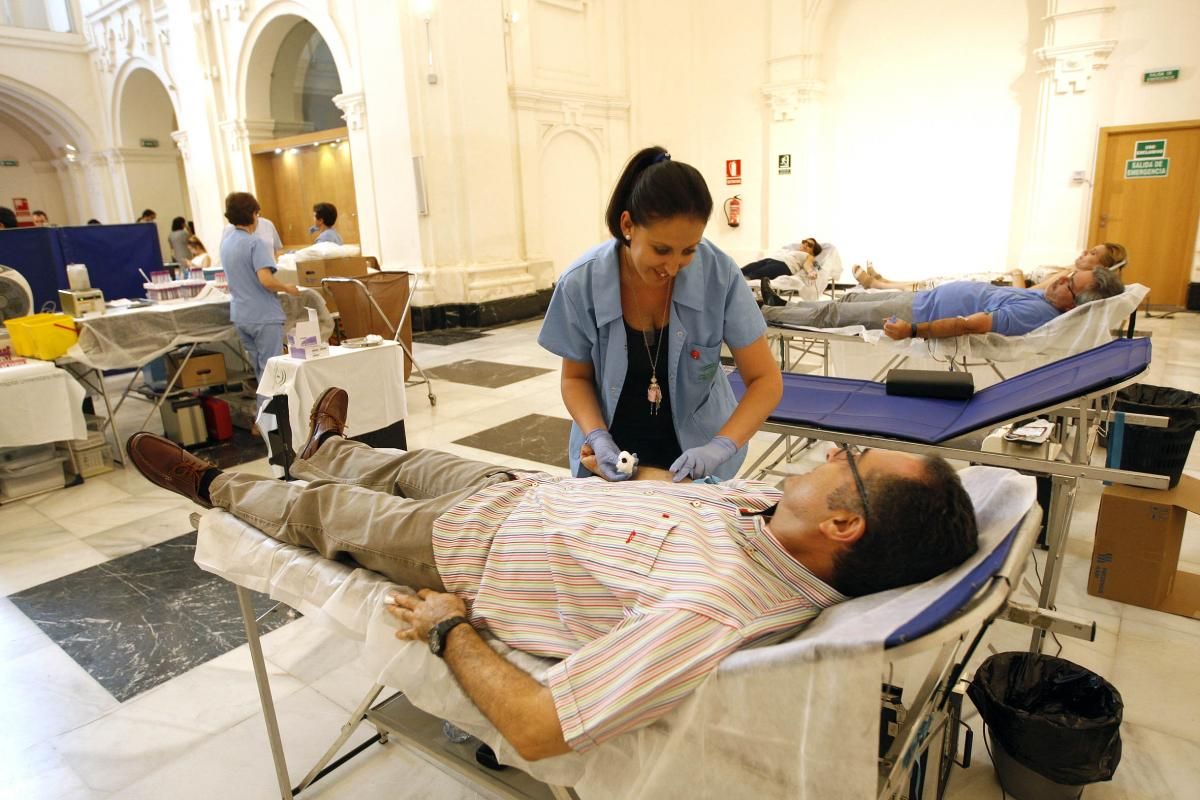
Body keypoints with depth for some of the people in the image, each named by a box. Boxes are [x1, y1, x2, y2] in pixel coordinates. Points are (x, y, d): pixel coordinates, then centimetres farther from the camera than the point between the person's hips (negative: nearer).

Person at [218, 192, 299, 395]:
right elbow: (266, 280, -25)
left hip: (240, 316, 8)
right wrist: (288, 288, -9)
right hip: (264, 316, -8)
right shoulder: (254, 243, -14)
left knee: (259, 370, 17)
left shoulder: (226, 244, 10)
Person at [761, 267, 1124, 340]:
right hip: (923, 298, 9)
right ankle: (781, 305, 33)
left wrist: (911, 331, -36)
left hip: (919, 311, -9)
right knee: (850, 299, 18)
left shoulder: (1035, 313, -29)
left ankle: (764, 315, 17)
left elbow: (968, 325, -36)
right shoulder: (1044, 298, -1)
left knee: (832, 314, 0)